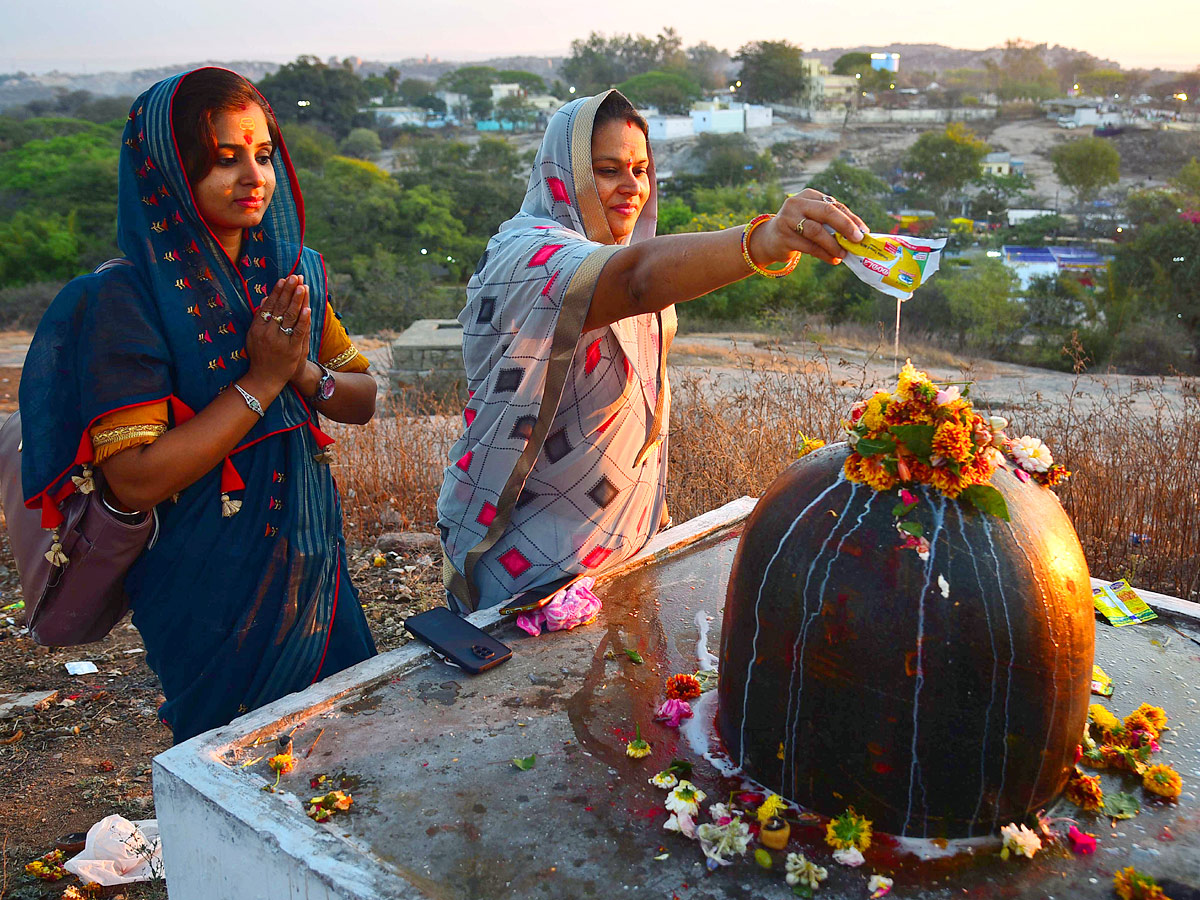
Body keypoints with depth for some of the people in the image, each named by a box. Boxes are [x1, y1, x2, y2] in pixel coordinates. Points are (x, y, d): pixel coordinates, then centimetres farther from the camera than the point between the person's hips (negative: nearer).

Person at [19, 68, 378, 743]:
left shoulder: (296, 270, 1)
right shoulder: (126, 299, -17)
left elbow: (366, 399, 5)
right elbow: (133, 481, -22)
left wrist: (304, 372, -15)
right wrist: (260, 381, -23)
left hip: (315, 566, 6)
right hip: (210, 592, -5)